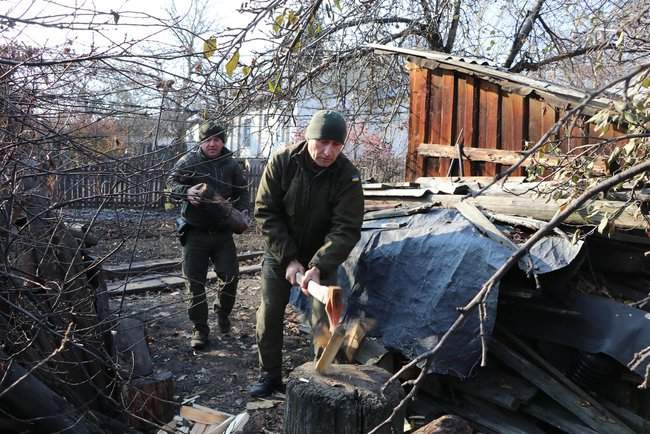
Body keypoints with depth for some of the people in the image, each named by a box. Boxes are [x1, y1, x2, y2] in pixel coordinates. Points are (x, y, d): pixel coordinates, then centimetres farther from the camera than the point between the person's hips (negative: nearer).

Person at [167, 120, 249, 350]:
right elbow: (171, 183, -2)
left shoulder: (231, 165, 4)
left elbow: (242, 192, 11)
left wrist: (242, 212, -7)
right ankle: (200, 328, 14)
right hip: (195, 232, -2)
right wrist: (187, 192, -23)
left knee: (231, 275, 0)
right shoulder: (188, 161, -3)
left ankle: (223, 312, 29)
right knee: (195, 283, 1)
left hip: (223, 231, 2)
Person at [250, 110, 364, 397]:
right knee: (269, 315, 7)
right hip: (279, 252, 2)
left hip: (322, 257, -1)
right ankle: (270, 376, 23)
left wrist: (318, 266, -39)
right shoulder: (281, 162, -20)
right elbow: (265, 213, -17)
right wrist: (288, 258, -23)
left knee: (324, 320, -2)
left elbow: (346, 229, -25)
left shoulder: (348, 176, -23)